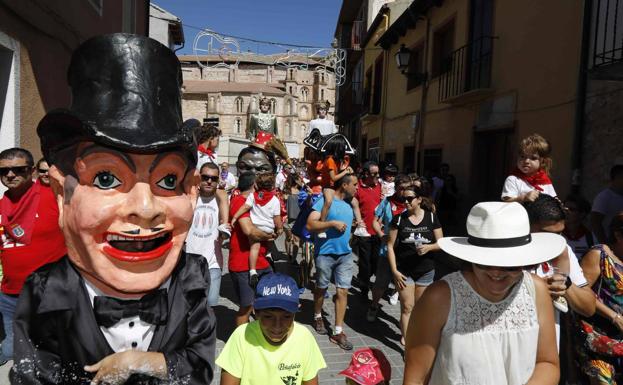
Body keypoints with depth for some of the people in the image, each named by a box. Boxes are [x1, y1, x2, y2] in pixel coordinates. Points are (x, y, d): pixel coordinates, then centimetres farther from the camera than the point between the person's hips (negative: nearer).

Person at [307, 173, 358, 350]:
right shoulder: (324, 201, -12)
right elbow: (310, 225, -21)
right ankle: (318, 317, 39)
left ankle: (338, 332, 7)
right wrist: (333, 223, -23)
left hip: (345, 254, 5)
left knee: (343, 291, 0)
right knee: (321, 288, 14)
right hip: (325, 253, -5)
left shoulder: (348, 206, 11)